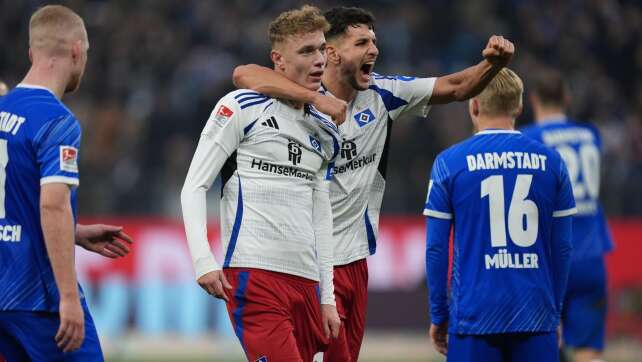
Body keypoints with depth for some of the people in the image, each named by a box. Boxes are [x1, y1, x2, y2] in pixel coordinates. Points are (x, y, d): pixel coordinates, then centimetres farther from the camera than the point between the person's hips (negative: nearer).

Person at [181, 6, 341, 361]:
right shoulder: (241, 107, -1)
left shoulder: (323, 130, 19)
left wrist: (327, 298, 20)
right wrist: (203, 261, -14)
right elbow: (193, 188, -3)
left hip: (306, 279, 7)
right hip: (255, 275, -7)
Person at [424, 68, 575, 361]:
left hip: (474, 315, -1)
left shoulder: (449, 162, 0)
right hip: (535, 315, 1)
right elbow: (563, 248, 7)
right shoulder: (550, 162, 5)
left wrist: (438, 316, 9)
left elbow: (436, 249, 0)